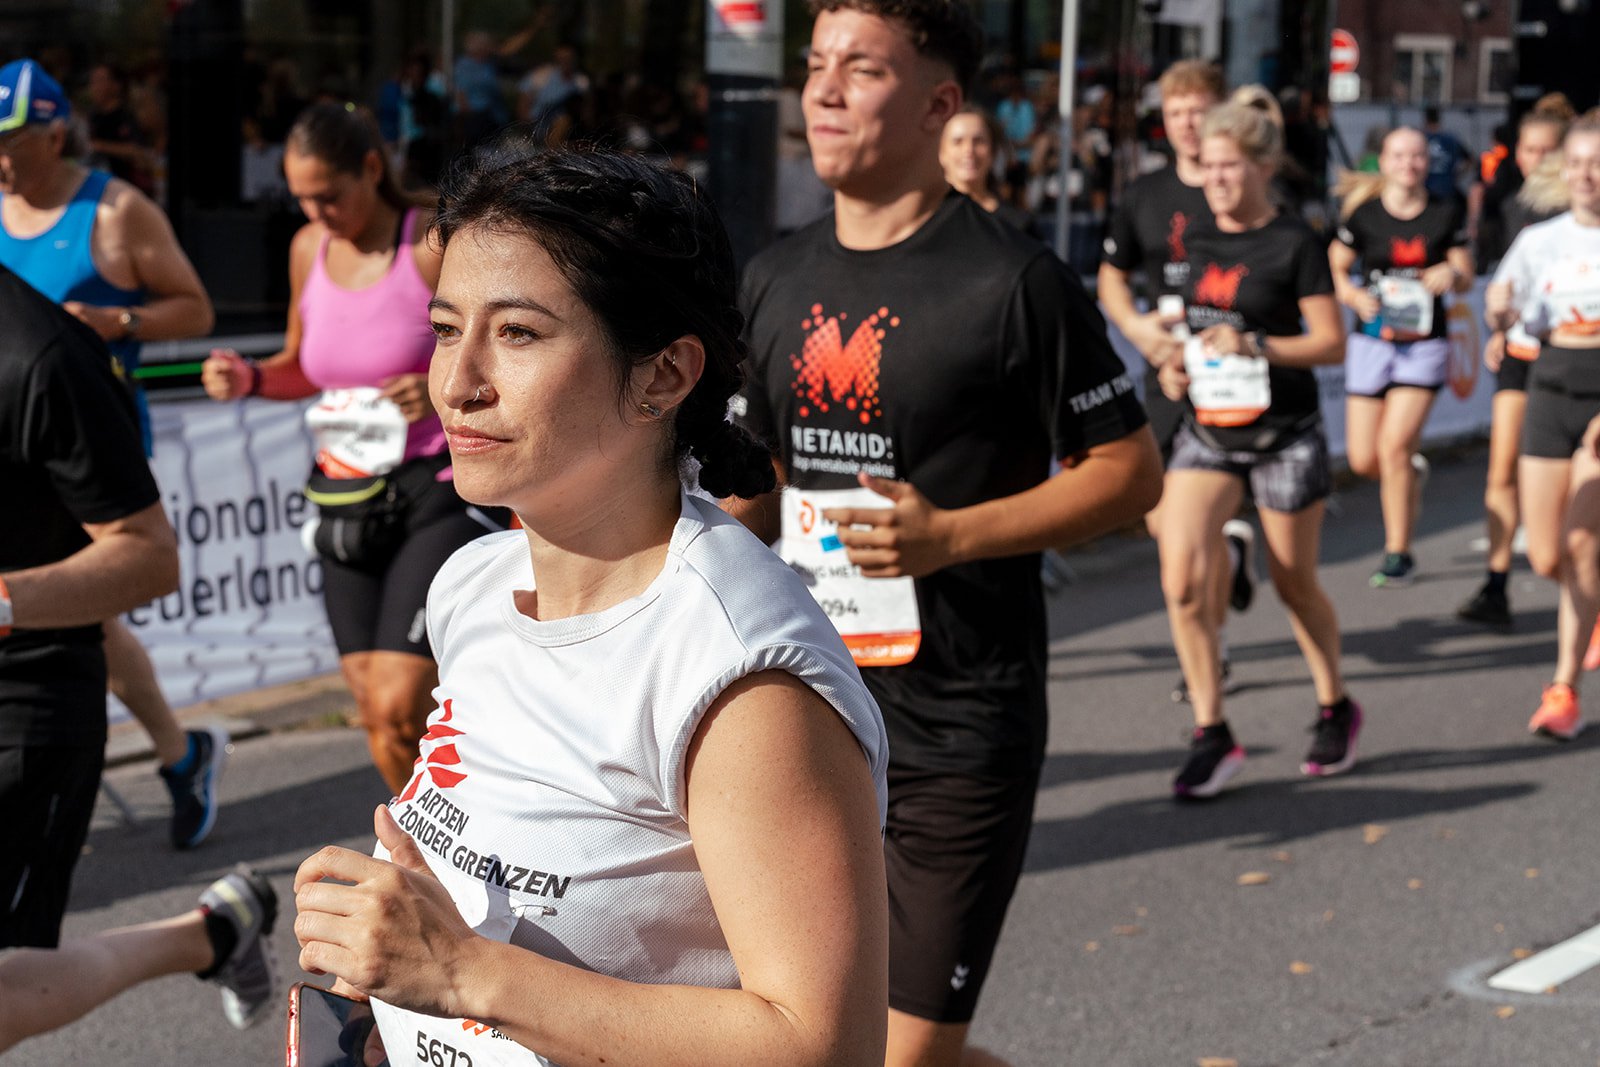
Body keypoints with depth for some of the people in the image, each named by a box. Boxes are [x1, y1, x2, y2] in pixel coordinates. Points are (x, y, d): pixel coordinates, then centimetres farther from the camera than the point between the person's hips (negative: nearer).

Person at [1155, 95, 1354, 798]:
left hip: (1283, 436, -4)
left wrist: (1254, 345, -22)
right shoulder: (1200, 239, 7)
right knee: (1180, 582, -11)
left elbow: (1332, 343, -9)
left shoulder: (1295, 243, -9)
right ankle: (1212, 737, 0)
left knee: (1295, 586, 10)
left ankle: (1336, 710, 35)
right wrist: (1175, 365, 1)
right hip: (1205, 431, 4)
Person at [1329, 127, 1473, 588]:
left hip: (1425, 343, -1)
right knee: (1364, 460, 2)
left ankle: (1399, 554, -1)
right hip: (1371, 341, 1)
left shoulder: (1446, 213, 1)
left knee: (1394, 448, -14)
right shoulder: (1363, 213, -2)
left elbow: (1466, 276, 8)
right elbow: (1334, 269, 5)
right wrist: (1355, 296, -15)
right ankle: (1412, 473, 38)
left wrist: (1452, 274, -16)